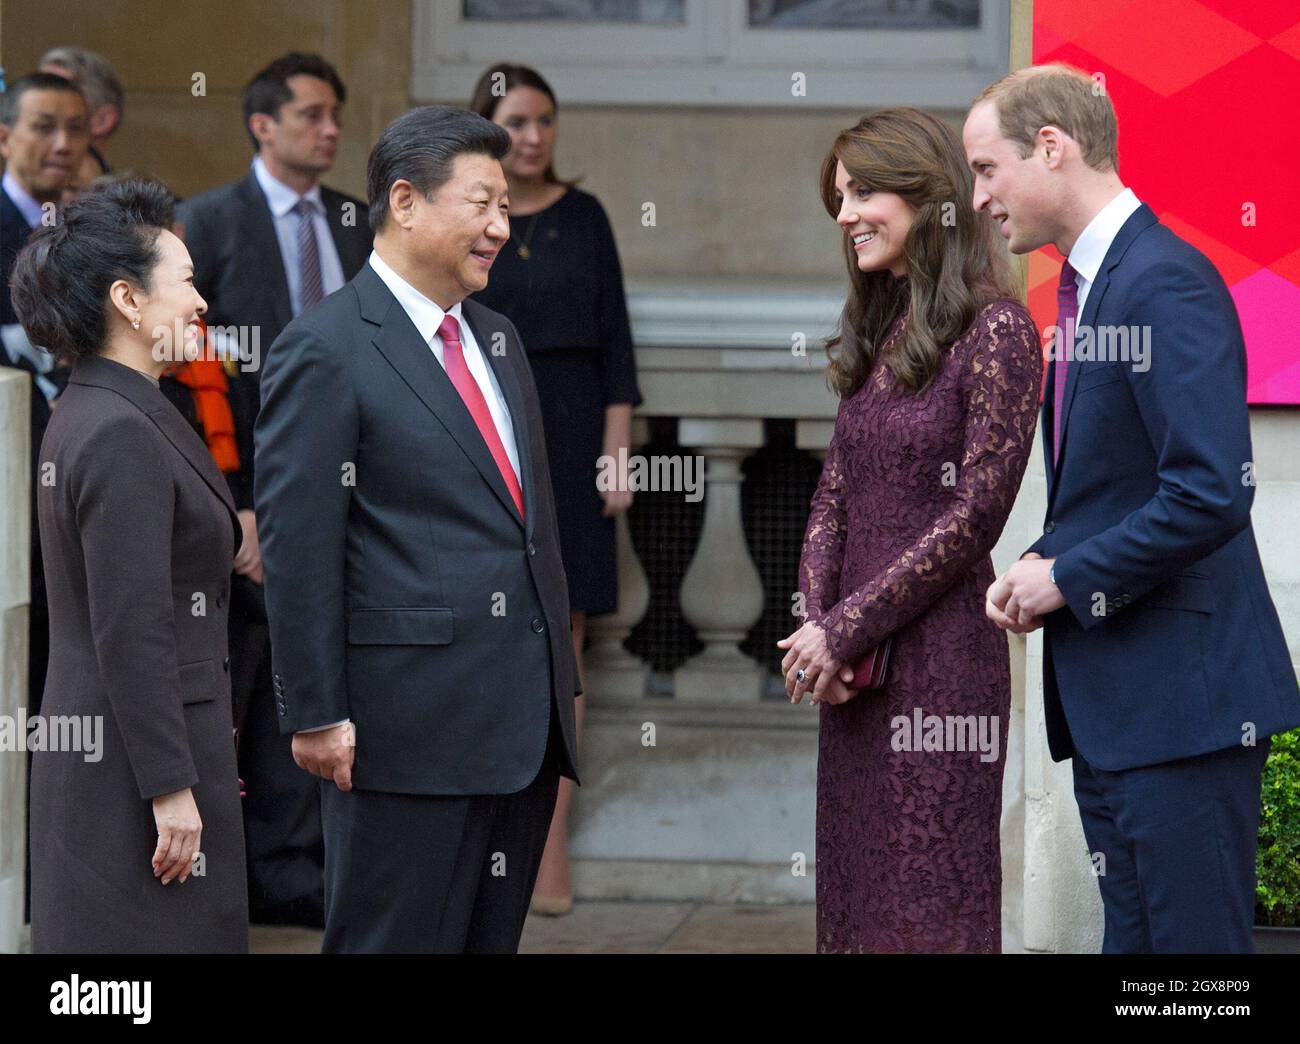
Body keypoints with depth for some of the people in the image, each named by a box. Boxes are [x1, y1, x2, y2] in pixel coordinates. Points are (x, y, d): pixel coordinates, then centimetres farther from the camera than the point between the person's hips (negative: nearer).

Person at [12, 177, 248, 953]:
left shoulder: (87, 415, 13)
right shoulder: (122, 435, -17)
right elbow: (132, 634, -21)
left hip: (93, 741, 10)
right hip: (137, 760, -10)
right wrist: (172, 787, -20)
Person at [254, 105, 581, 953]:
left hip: (524, 723, 8)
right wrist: (317, 716, -15)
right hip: (408, 724, -8)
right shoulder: (326, 350, -9)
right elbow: (298, 548, -12)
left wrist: (559, 684, 19)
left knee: (494, 939, 11)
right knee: (395, 941, -3)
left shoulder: (497, 338, 17)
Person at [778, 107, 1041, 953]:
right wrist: (816, 622, -2)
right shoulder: (878, 330, 14)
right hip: (855, 666, 8)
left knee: (931, 897, -4)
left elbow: (975, 514, -13)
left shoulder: (995, 330, -10)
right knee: (854, 889, 10)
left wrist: (845, 629, -12)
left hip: (939, 655, -7)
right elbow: (834, 494, 14)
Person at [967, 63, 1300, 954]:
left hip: (1179, 693, -10)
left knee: (1190, 941, -6)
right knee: (1133, 937, 13)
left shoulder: (1167, 283, -16)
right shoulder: (1089, 286, 16)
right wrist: (1040, 567, 5)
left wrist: (1069, 578, -14)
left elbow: (1210, 494, -25)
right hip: (1108, 699, 10)